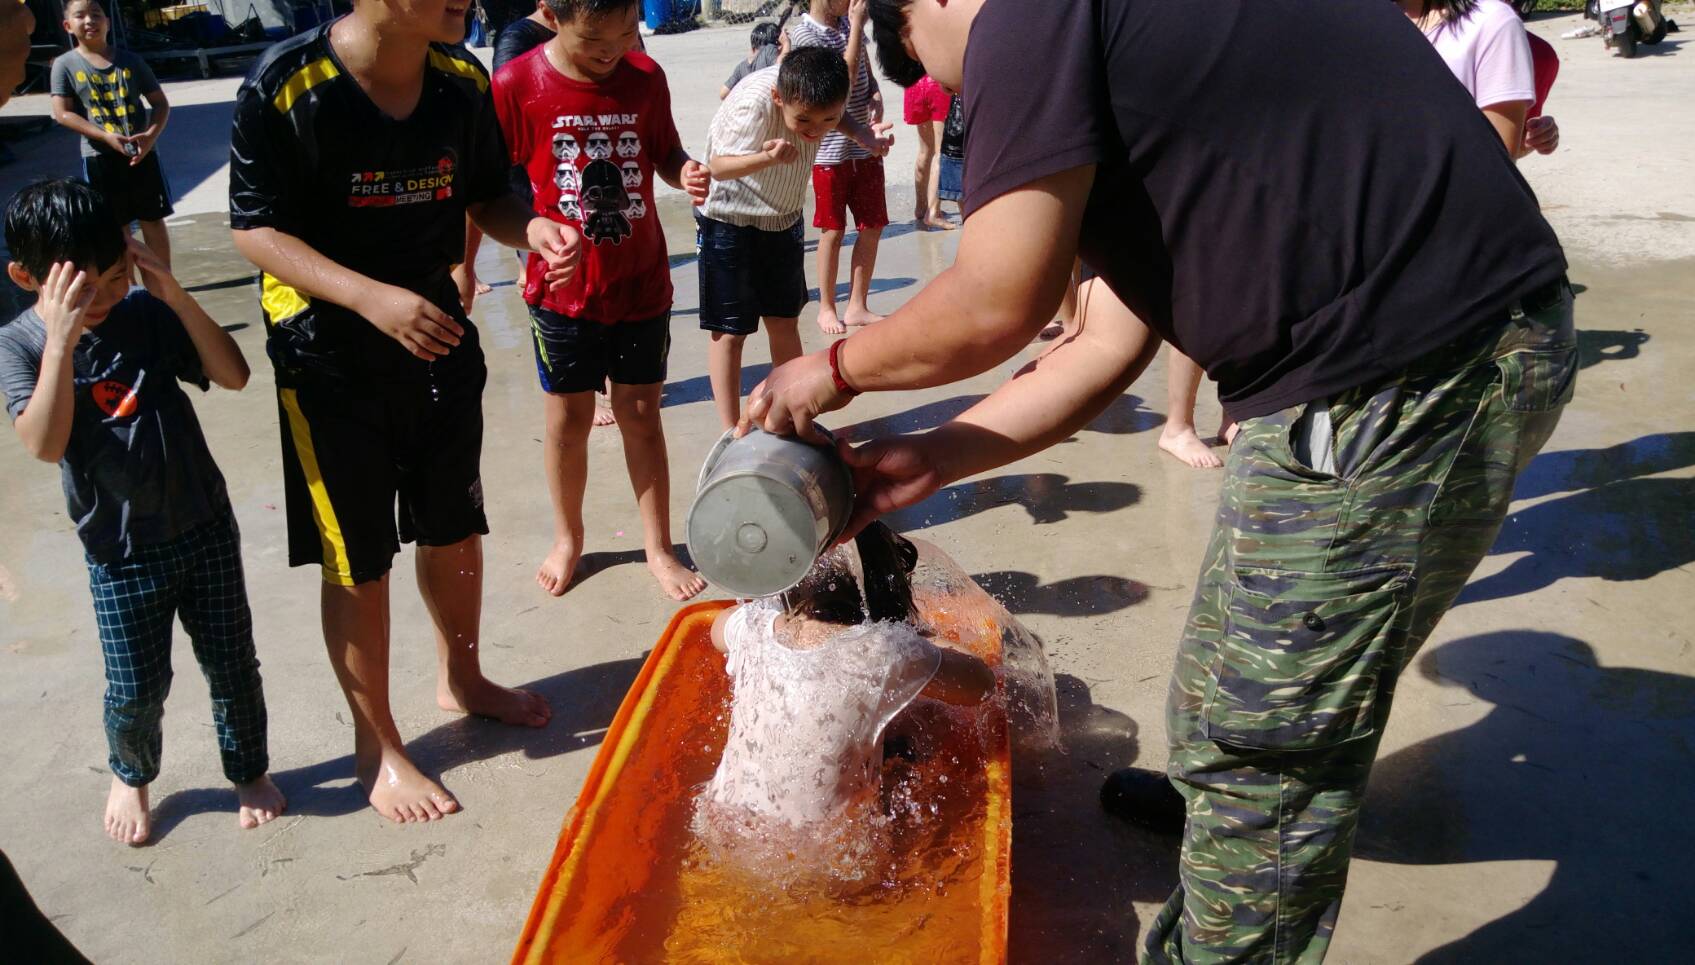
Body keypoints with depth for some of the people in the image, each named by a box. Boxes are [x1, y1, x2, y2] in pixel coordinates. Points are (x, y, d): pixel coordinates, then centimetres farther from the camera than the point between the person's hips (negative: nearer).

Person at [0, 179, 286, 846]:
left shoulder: (147, 313, -5)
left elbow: (233, 375, -11)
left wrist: (177, 297, -21)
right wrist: (62, 338, -32)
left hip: (206, 527, 2)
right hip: (121, 554, -1)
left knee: (231, 666, 12)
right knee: (136, 692, 9)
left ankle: (249, 770, 36)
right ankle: (130, 775, 40)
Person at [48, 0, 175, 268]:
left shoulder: (130, 60, 3)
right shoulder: (65, 64, -1)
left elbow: (161, 103, 5)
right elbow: (62, 113, -7)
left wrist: (151, 135, -13)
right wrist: (106, 136, -19)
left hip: (142, 154, 1)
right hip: (100, 157, -1)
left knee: (153, 220, 9)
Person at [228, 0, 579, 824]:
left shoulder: (464, 82, -6)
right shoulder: (284, 87, -20)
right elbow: (255, 230, -17)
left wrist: (530, 228, -16)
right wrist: (373, 298, -30)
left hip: (435, 325, 5)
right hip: (329, 347, -5)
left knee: (454, 526, 19)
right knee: (357, 559, 5)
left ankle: (461, 679, 44)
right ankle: (377, 747, 24)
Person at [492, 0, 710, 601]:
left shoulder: (646, 77, -4)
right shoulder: (514, 86, -12)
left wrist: (687, 172, -14)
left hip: (642, 284, 2)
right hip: (563, 289, -1)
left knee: (640, 412, 10)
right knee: (568, 417, 11)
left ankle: (658, 547, 23)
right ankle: (567, 538, 33)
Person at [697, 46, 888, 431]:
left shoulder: (818, 97, -17)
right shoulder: (755, 104, -34)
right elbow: (718, 165, -28)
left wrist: (863, 134, -13)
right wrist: (768, 157, -47)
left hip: (782, 219, 6)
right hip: (729, 221, -6)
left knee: (784, 322, 13)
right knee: (730, 331, 0)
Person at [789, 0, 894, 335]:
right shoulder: (804, 34, -13)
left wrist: (876, 96, -3)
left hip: (865, 145, 6)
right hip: (831, 149, -6)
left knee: (872, 227, 7)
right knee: (833, 231, 3)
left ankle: (857, 306, 19)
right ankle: (826, 308, 18)